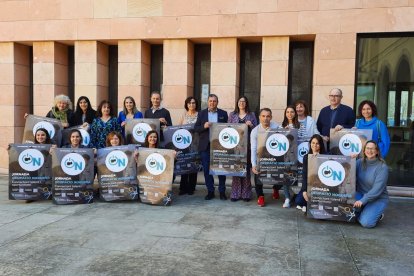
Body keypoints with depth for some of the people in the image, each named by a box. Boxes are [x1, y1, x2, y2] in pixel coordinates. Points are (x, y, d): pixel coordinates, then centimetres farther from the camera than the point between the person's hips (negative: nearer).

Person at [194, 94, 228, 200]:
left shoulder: (223, 114, 7)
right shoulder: (201, 113, 9)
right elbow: (196, 128, 5)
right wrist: (204, 126, -14)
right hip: (206, 145, 1)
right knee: (207, 169, 3)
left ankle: (222, 192, 12)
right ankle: (210, 191, 13)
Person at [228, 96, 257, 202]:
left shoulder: (251, 115, 10)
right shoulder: (232, 114, 12)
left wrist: (250, 125, -10)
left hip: (247, 146, -1)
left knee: (246, 169, -1)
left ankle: (246, 194, 8)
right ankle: (235, 193, 6)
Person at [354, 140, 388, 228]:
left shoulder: (382, 167, -15)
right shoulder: (360, 162, -1)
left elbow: (377, 189, -21)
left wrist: (362, 201, -29)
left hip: (378, 199, -4)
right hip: (361, 194, 4)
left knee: (366, 223, -22)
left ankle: (377, 214, 12)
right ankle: (363, 213, 3)